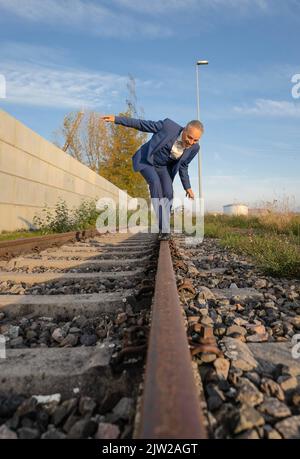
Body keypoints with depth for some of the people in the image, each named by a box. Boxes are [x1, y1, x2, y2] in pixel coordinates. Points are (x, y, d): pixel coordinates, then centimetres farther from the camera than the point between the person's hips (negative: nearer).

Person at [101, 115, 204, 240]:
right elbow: (143, 124, -16)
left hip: (163, 167, 4)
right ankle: (162, 225, -23)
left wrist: (187, 187, -1)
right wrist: (116, 119, -16)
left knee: (168, 193, -17)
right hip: (145, 161, -4)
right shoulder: (169, 126, -25)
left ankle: (164, 229, -4)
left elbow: (183, 166, 2)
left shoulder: (193, 148, -13)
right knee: (155, 183, -28)